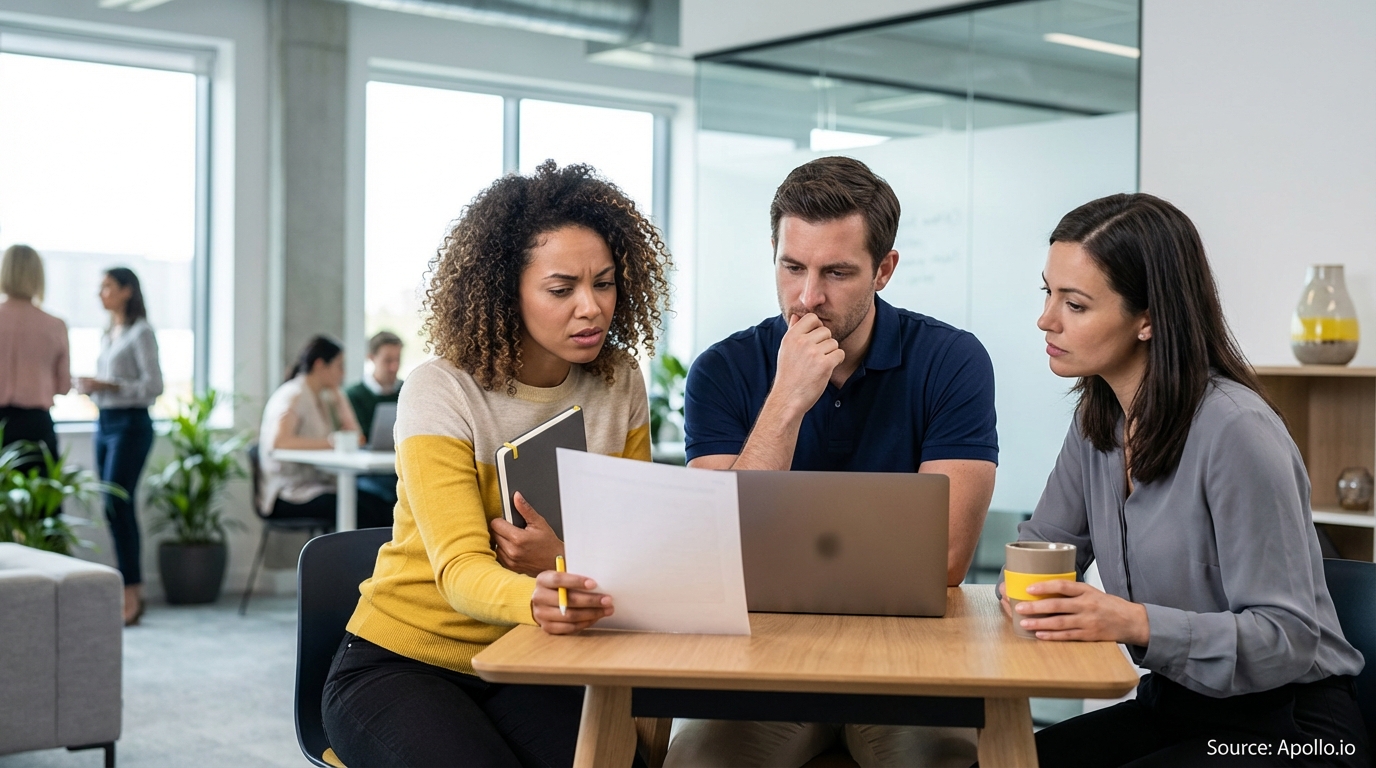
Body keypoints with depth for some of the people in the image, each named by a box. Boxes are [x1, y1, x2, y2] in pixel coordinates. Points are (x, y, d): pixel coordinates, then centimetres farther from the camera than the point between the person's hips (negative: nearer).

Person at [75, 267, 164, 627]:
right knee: (115, 507, 6)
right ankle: (131, 591, 10)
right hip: (104, 422, 8)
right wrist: (88, 386, 3)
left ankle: (131, 592, -10)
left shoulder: (141, 333, -7)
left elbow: (153, 386, -14)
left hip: (131, 424, -8)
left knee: (117, 504, -13)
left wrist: (107, 385, -21)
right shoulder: (107, 335, 17)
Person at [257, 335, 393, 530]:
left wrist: (337, 393, 10)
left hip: (320, 484, 8)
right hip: (288, 495, -8)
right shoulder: (293, 396, -10)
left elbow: (354, 436, 10)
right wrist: (331, 443, -30)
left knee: (383, 508, -16)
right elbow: (279, 441, -28)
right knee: (363, 512, -29)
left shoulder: (323, 397, 16)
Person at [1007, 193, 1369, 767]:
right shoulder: (1099, 419, 3)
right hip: (1172, 708, 7)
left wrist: (1137, 623, -35)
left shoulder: (1235, 429, -22)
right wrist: (1024, 590, -13)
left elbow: (1288, 635, -23)